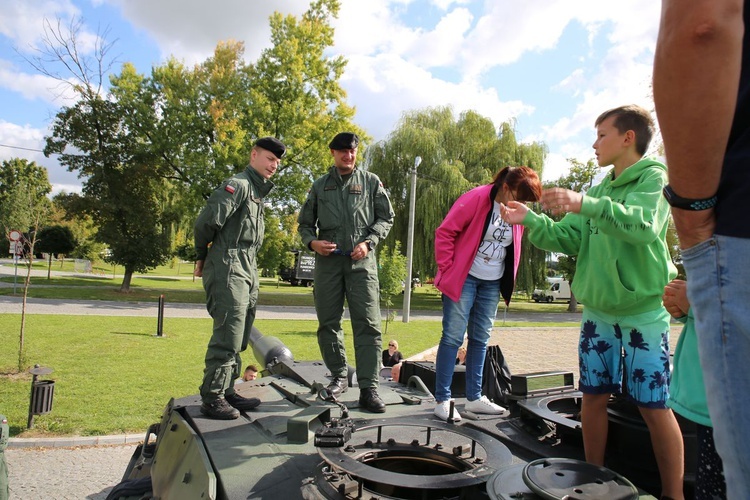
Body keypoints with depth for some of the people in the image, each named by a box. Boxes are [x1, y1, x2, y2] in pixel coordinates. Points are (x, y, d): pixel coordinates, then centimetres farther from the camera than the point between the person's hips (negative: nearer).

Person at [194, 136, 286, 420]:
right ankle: (212, 398, 2)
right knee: (228, 336, -8)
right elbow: (207, 221, -19)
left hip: (247, 272, 9)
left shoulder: (257, 191, 20)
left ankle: (226, 392, 23)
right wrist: (203, 256, -5)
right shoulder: (238, 184, -9)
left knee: (238, 338, 13)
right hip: (228, 269, -9)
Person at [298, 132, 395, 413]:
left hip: (361, 261, -2)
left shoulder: (370, 182, 11)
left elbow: (386, 218, 9)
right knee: (328, 323, 7)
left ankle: (368, 388, -3)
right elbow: (305, 222, 18)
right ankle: (339, 376, 24)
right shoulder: (320, 186, 15)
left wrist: (368, 242, -7)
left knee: (367, 324, -8)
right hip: (327, 260, 2)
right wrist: (312, 241, -4)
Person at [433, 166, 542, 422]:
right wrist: (447, 269, -13)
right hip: (464, 279, -6)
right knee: (453, 337, -5)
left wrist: (507, 280, 12)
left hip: (492, 285, 7)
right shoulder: (476, 199, -16)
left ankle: (474, 398, 22)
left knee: (480, 339, 11)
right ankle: (442, 400, 3)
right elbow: (445, 232, -14)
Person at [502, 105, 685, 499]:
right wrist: (528, 219, -6)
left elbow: (644, 225, -27)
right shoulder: (599, 190, 13)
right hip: (597, 312, 6)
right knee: (593, 397, 9)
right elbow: (567, 239, 6)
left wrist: (584, 204, -39)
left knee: (654, 406, 1)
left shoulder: (654, 177, -7)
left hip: (644, 311, -6)